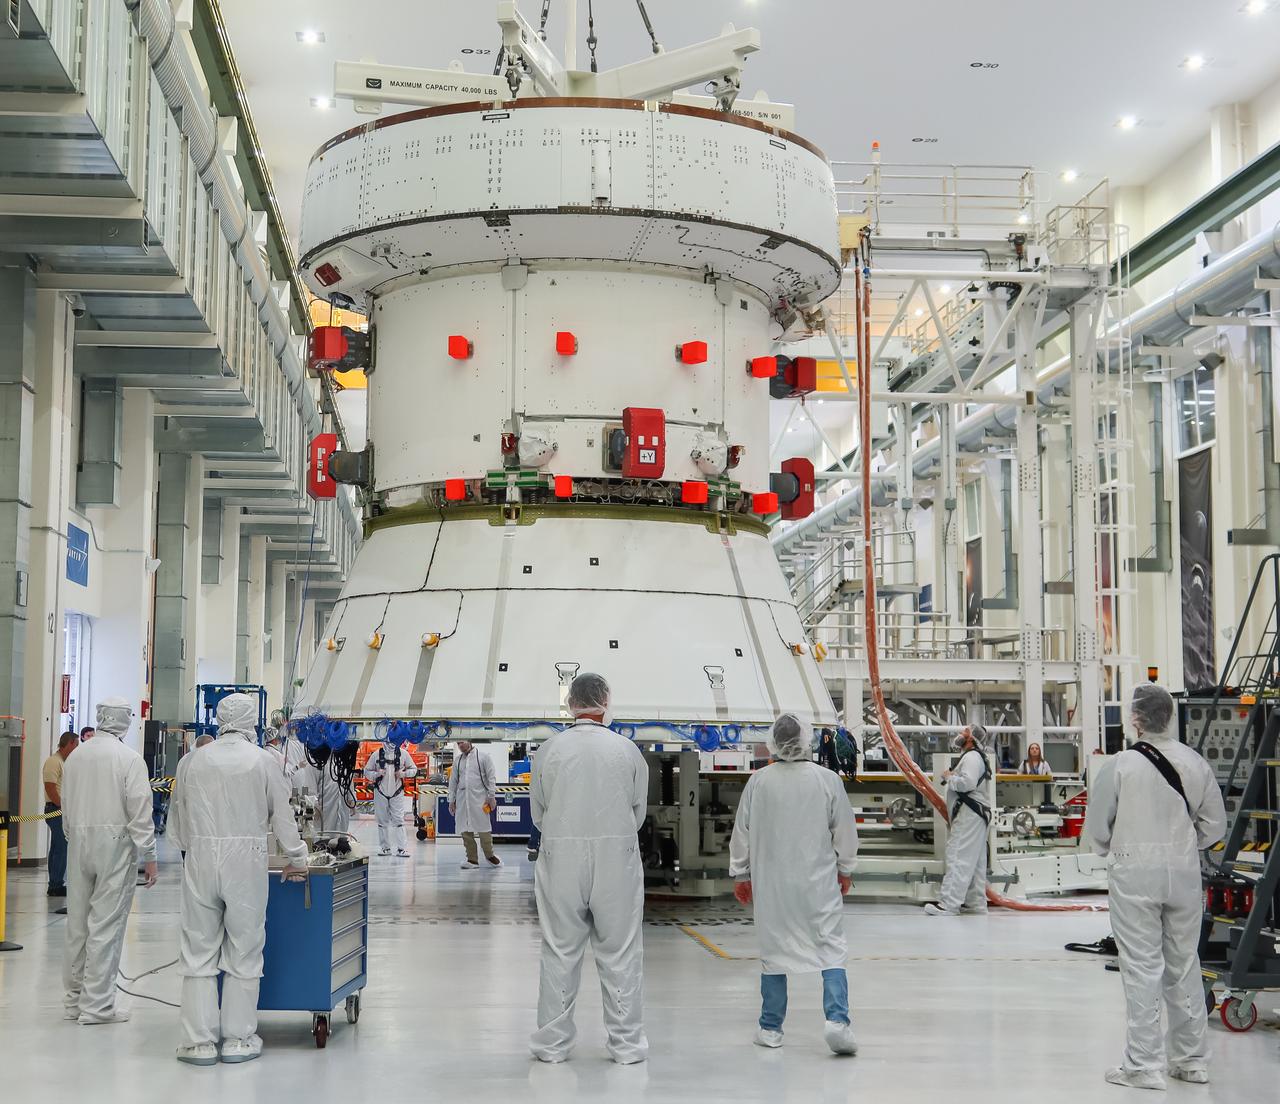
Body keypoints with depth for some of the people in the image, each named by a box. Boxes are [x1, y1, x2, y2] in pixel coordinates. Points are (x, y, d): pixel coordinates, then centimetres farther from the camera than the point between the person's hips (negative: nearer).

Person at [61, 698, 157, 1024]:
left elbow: (66, 806, 11)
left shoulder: (75, 756, 5)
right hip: (116, 844, -5)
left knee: (77, 922, 12)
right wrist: (148, 856, -6)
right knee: (106, 925, -2)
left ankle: (75, 999, 21)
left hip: (79, 842, 5)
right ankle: (96, 1005, 1)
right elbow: (140, 811, -12)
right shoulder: (129, 759, -10)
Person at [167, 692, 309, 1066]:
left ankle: (199, 1041, 7)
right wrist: (296, 858, 17)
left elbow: (176, 823, 13)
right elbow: (282, 816, 5)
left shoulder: (191, 762, 6)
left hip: (200, 860, 1)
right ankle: (238, 1039, 11)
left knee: (198, 951, 6)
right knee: (243, 951, 7)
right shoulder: (262, 761, 0)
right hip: (246, 861, -1)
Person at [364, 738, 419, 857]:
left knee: (398, 820, -6)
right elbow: (367, 771, 6)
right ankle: (385, 847, 17)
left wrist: (403, 773, -11)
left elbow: (414, 769, 8)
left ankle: (402, 849, -5)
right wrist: (377, 773, -13)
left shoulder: (403, 753, 0)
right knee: (382, 821, 7)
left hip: (397, 793, -1)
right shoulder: (377, 754, 0)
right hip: (381, 792, 1)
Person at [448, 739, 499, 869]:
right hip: (462, 798, 4)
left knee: (484, 829, -4)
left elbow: (490, 778, 0)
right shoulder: (458, 760, 13)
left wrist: (491, 796, -5)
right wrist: (451, 800, 13)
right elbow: (453, 781, 17)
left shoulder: (483, 757, 1)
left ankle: (489, 855, 13)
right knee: (466, 831, 3)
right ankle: (472, 859, 10)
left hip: (479, 798, -4)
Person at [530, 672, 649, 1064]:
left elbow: (538, 813, 3)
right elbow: (639, 812, 4)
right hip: (617, 861, 0)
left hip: (561, 860, 0)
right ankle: (627, 1043, 13)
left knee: (560, 954, 9)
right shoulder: (627, 750, -4)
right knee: (620, 955, 8)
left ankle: (552, 1042, 16)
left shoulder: (550, 750, -5)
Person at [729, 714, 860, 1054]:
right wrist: (845, 870, 17)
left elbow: (742, 831, 2)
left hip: (770, 882, 2)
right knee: (832, 948, 2)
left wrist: (741, 874, 16)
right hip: (819, 881, -1)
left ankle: (770, 1027, 19)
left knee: (773, 950, 11)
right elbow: (845, 830, 2)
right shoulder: (828, 780, -7)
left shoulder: (758, 781, -5)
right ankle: (837, 1020, -13)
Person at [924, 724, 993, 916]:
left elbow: (967, 783, -24)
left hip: (969, 814, -11)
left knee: (958, 858, -13)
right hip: (974, 815, 11)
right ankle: (975, 901, 19)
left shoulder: (972, 757, -11)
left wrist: (950, 777, -10)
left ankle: (950, 904, -16)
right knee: (974, 860, 14)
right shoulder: (973, 757, 23)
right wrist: (953, 777, 12)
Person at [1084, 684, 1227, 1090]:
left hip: (1134, 872, -4)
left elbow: (1096, 827, -3)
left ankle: (1143, 1064, 3)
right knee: (1184, 965, 14)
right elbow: (1214, 824, 6)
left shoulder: (1119, 766, -12)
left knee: (1142, 968, 1)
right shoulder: (1195, 763, -1)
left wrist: (1113, 851, 16)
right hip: (1184, 872, 4)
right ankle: (1191, 1059, 24)